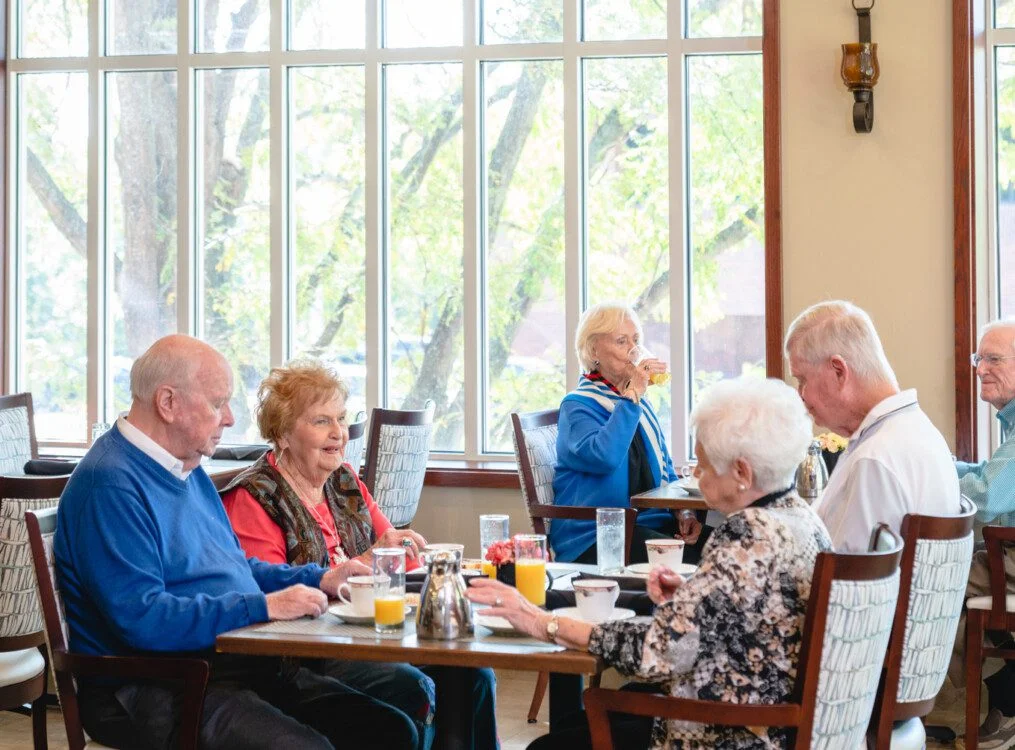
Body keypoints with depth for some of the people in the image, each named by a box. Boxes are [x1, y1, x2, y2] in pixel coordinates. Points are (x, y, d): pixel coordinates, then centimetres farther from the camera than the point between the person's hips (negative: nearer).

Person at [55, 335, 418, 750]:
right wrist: (264, 607, -20)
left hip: (241, 666, 10)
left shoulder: (188, 470, 18)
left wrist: (319, 579, 13)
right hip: (158, 691, -10)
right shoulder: (110, 483, -15)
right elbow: (141, 618, -24)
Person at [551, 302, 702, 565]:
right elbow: (603, 458, -25)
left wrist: (684, 511, 4)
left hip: (650, 522, 7)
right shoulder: (577, 406, -4)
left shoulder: (639, 403, 20)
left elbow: (664, 469, 24)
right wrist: (633, 395, -18)